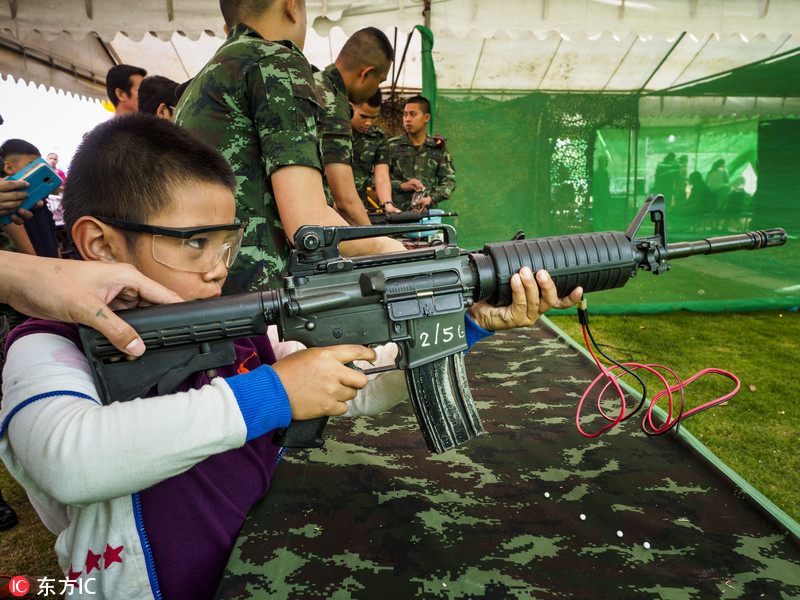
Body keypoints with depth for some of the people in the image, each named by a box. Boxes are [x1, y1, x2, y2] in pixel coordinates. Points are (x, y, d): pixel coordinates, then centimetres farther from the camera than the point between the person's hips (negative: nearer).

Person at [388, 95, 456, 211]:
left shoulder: (439, 147, 13)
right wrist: (401, 185, -11)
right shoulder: (392, 146, 10)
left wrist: (430, 198, -8)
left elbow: (449, 180, 10)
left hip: (428, 212, 1)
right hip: (396, 212, -1)